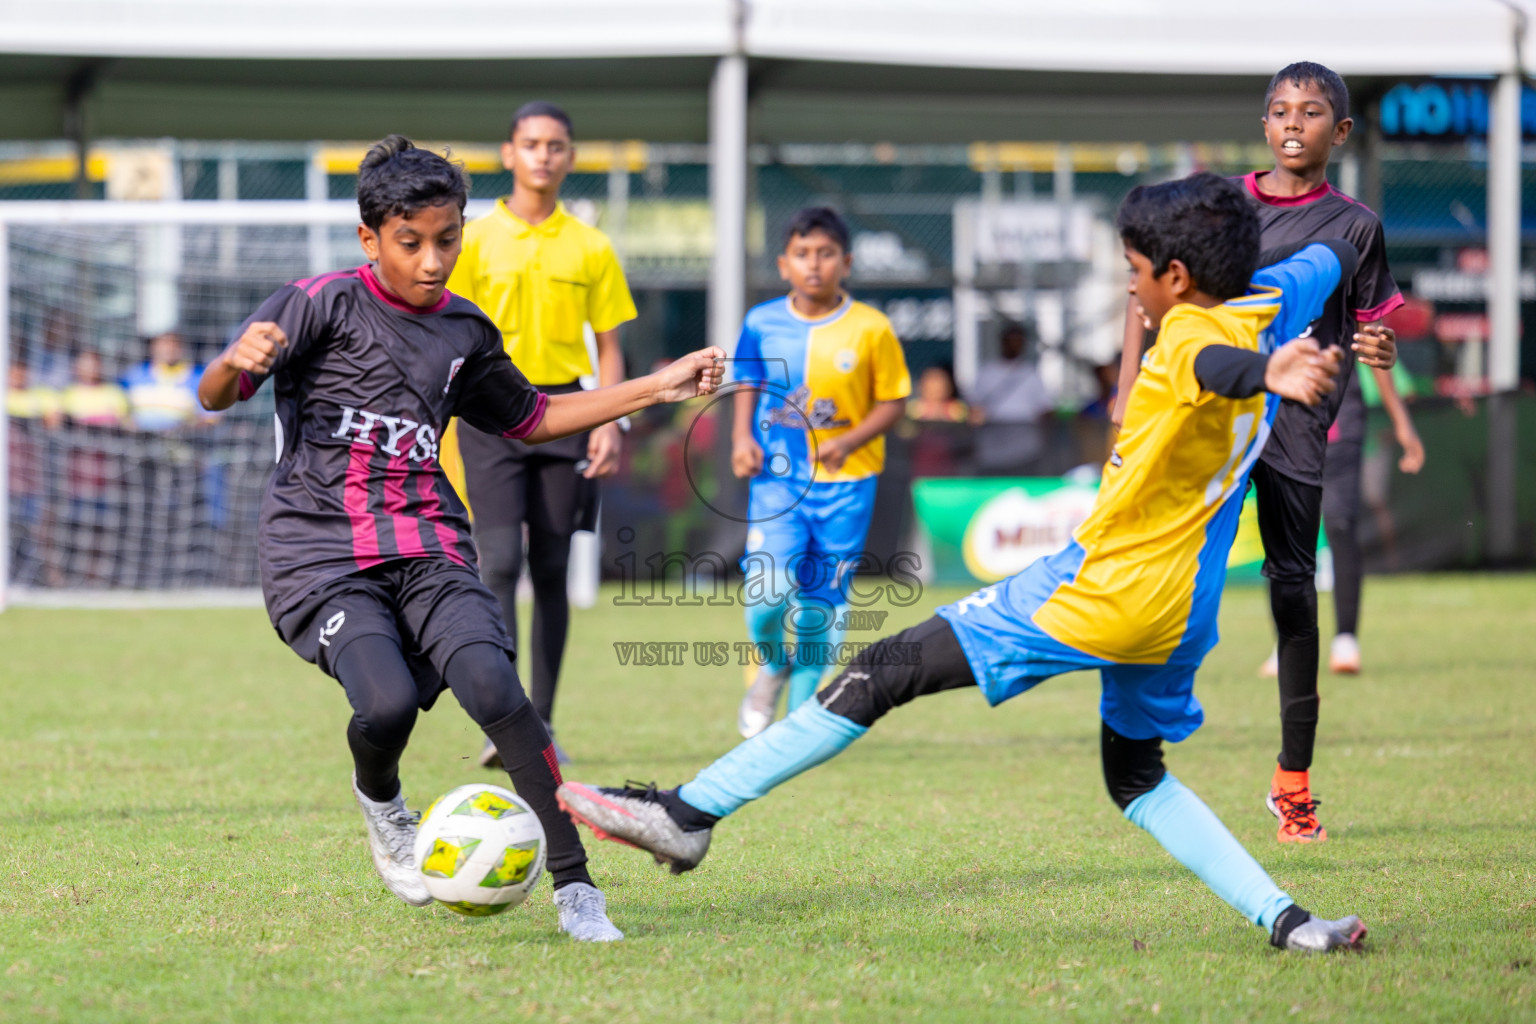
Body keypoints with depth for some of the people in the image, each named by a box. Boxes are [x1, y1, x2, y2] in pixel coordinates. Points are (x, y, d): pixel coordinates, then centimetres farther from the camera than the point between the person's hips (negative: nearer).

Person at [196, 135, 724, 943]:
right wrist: (237, 361, -35)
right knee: (387, 700, -28)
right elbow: (213, 396, -10)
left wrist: (657, 388, 24)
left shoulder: (464, 333, 13)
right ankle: (379, 802, 9)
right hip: (320, 556, -3)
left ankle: (574, 886, -16)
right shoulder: (323, 304, -3)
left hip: (427, 549, 3)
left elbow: (530, 419, 30)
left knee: (491, 685, -23)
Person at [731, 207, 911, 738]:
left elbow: (892, 401, 1)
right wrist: (742, 439, -3)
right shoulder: (761, 324, 1)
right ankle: (772, 665, 15)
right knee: (769, 590, -17)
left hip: (844, 481, 0)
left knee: (821, 604, 4)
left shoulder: (870, 329, -5)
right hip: (777, 476, 0)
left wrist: (848, 441, -15)